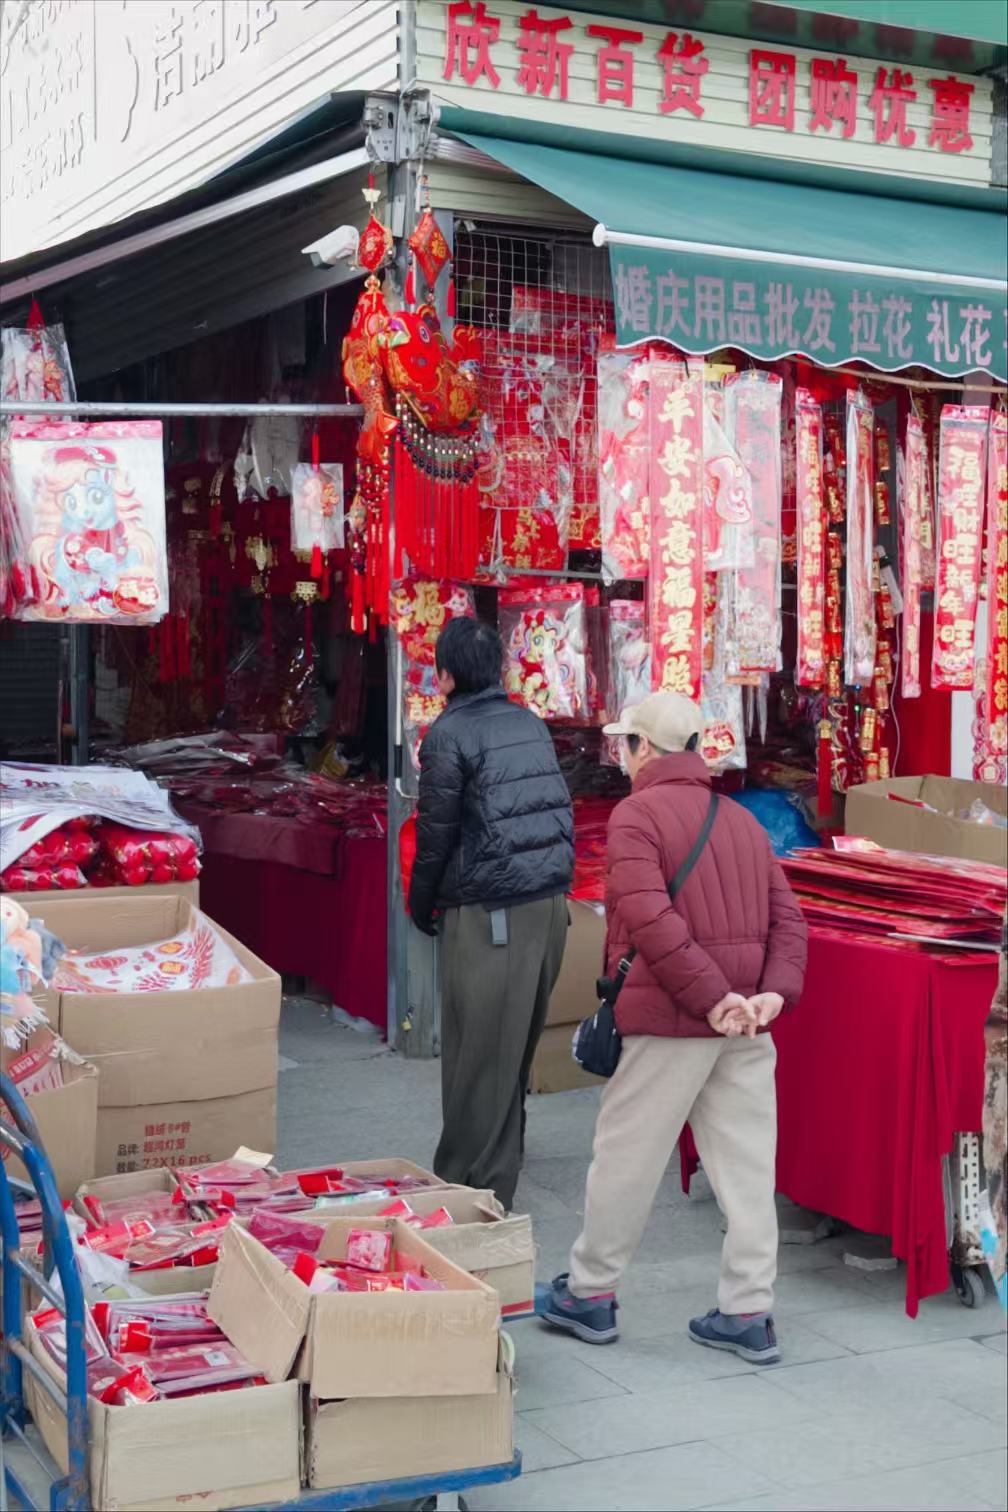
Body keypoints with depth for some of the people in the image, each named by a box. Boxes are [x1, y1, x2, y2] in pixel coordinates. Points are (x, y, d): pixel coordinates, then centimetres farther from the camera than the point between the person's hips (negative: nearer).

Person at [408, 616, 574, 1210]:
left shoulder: (450, 733, -8)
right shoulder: (531, 723, 12)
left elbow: (437, 831, -6)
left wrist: (421, 906, 7)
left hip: (489, 914, -7)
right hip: (550, 903, 7)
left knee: (478, 1056, 0)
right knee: (517, 1050, 17)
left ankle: (469, 1184, 5)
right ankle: (501, 1170, 29)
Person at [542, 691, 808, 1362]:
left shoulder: (636, 815, -7)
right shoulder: (742, 820, 16)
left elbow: (650, 919, -20)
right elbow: (786, 916, 8)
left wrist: (710, 998, -19)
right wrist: (773, 991, -4)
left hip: (672, 1016, -6)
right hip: (747, 1024, 7)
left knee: (626, 1155, 7)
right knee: (746, 1163, 8)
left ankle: (591, 1293, 19)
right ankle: (748, 1313, 12)